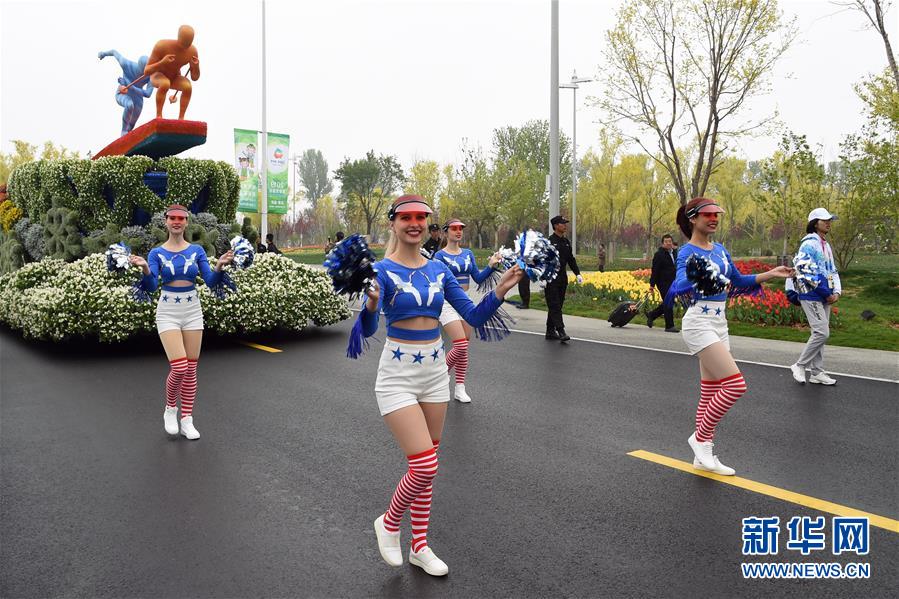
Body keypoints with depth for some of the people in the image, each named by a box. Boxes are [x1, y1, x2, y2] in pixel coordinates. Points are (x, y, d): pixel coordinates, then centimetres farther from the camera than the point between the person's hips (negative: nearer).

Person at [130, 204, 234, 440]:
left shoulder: (197, 250, 4)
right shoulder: (156, 253, 0)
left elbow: (210, 281, -4)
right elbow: (151, 287, -10)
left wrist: (219, 266, -23)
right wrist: (145, 269, -29)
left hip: (192, 310, 2)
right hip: (168, 311, -2)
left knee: (191, 369, 5)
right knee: (179, 368, -13)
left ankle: (187, 420, 16)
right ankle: (170, 409, 15)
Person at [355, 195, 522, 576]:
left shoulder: (439, 269, 3)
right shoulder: (382, 270, -11)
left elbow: (475, 318, 3)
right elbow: (365, 331, -22)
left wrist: (498, 293, -14)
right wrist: (370, 306, -43)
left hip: (435, 371, 5)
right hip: (398, 375, -5)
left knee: (425, 467, 14)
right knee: (425, 467, -10)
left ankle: (419, 547, 30)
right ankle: (388, 523, 19)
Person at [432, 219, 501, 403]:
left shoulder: (468, 253, 9)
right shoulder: (440, 255, -7)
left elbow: (478, 278, 8)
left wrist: (491, 266, -6)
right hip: (448, 303, -6)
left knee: (464, 348, 7)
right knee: (461, 346, -15)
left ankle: (459, 389, 16)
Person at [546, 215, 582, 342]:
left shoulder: (566, 242, 14)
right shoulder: (549, 241, -9)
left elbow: (571, 259, 20)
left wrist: (577, 273, 11)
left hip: (563, 278, 8)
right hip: (551, 279, -8)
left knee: (557, 306, 11)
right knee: (554, 306, -9)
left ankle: (550, 331, 18)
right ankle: (561, 331, -13)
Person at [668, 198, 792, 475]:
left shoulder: (720, 250, 13)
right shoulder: (688, 252, -11)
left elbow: (739, 282, 23)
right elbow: (678, 287, -29)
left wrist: (770, 274, 14)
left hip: (719, 323, 8)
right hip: (699, 323, -8)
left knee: (710, 394, 11)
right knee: (736, 384, -16)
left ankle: (703, 455, 20)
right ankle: (700, 437, 1)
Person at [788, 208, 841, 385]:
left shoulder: (826, 245, 16)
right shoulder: (809, 244, -12)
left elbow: (832, 271, 18)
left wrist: (837, 291, 2)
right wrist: (827, 294, -13)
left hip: (825, 297, 9)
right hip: (812, 296, -9)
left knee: (820, 334, 11)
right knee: (822, 333, -13)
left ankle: (817, 372, 18)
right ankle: (799, 366, 0)